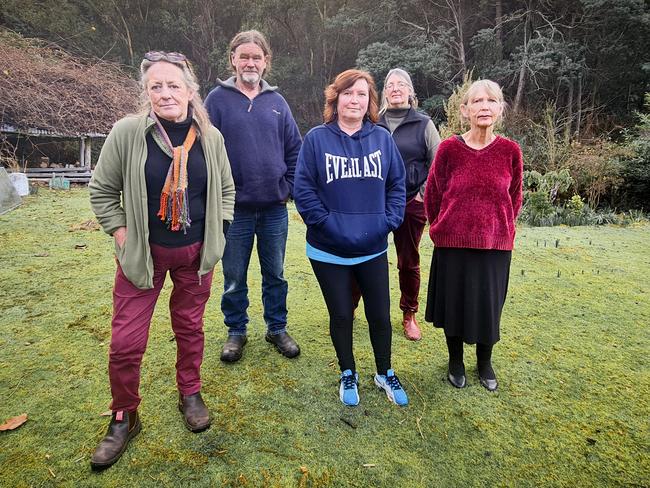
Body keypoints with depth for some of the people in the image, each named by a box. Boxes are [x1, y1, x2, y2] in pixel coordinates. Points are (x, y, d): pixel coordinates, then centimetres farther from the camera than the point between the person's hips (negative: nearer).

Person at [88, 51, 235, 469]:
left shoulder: (210, 137, -2)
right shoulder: (127, 132, -9)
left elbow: (226, 189, 11)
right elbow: (102, 191, 1)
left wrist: (216, 230, 3)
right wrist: (121, 234, -6)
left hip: (195, 252, 2)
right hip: (143, 251, -1)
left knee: (190, 327, 15)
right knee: (126, 342, 2)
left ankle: (190, 394, 39)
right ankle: (124, 418, 26)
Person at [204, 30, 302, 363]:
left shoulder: (276, 101, 7)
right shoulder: (217, 99, -1)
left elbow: (295, 149, 9)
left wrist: (288, 187, 0)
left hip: (275, 207, 2)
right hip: (234, 209, -2)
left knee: (275, 275, 13)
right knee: (234, 279, 10)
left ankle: (277, 328, 30)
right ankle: (236, 332, 29)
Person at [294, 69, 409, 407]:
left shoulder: (382, 138, 2)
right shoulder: (316, 139, -5)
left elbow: (397, 185, 5)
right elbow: (303, 189, -8)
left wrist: (389, 220, -8)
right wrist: (327, 224, -16)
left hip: (374, 249, 2)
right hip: (329, 251, -2)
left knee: (380, 315, 12)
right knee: (341, 315, 13)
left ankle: (385, 373, 36)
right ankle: (348, 375, 35)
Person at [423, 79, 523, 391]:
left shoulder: (510, 150, -4)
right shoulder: (449, 148, -8)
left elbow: (513, 199, 8)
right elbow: (433, 194, 3)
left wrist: (498, 227, 13)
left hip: (495, 245, 1)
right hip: (453, 243, -1)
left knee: (488, 305, 12)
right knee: (453, 303, 11)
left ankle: (485, 363, 36)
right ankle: (455, 361, 34)